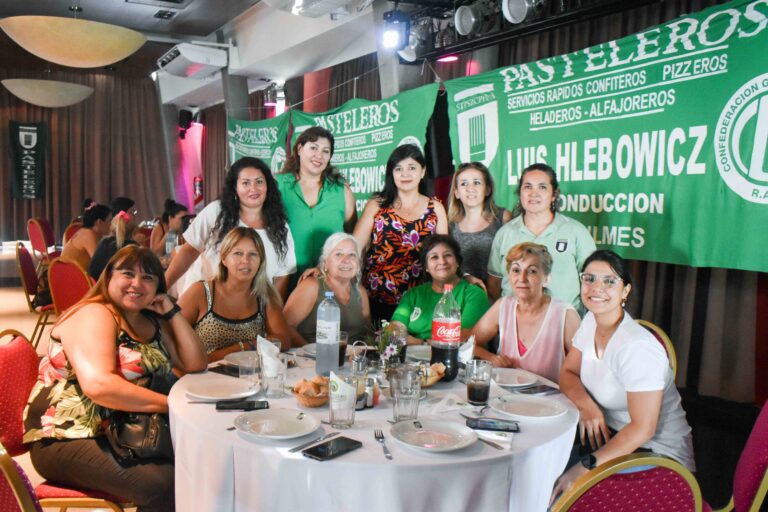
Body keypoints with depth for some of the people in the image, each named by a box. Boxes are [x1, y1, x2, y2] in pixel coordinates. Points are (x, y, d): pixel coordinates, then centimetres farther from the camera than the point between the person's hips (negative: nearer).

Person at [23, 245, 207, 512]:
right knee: (166, 484, -25)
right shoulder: (93, 315, -14)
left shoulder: (153, 321, 10)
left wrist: (172, 312, -3)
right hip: (68, 440, -7)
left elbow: (196, 365, 4)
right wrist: (171, 404, -26)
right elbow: (98, 384, -30)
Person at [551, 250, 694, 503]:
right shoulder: (591, 321, -1)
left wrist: (586, 468, -27)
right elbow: (568, 374, 6)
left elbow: (642, 429, -26)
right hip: (613, 435, 7)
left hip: (655, 454, -7)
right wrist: (586, 404, -16)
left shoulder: (637, 348, -25)